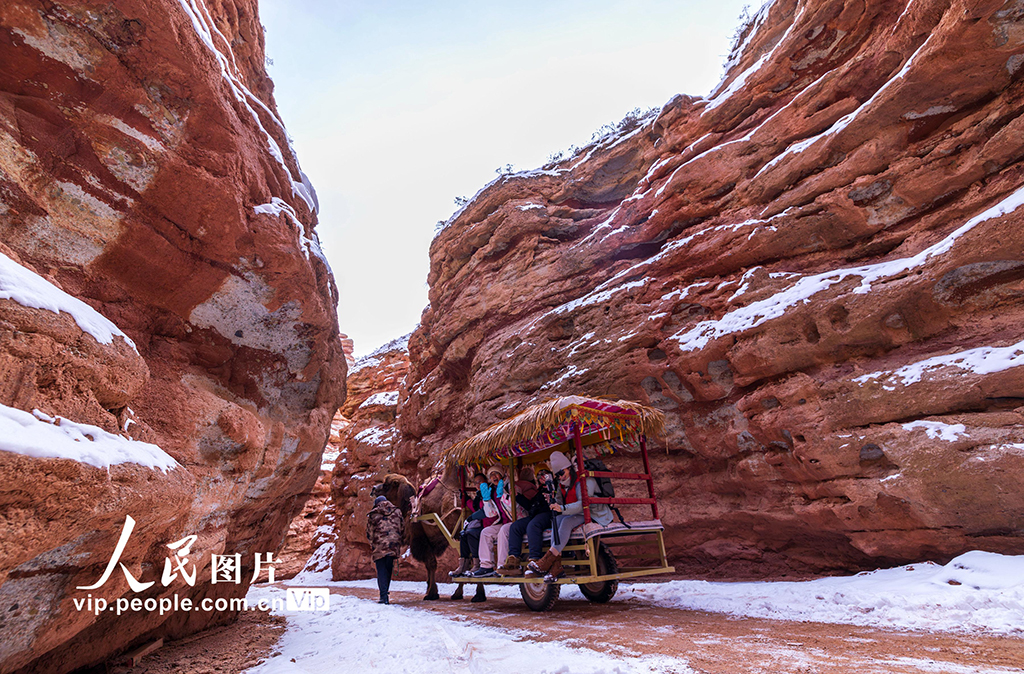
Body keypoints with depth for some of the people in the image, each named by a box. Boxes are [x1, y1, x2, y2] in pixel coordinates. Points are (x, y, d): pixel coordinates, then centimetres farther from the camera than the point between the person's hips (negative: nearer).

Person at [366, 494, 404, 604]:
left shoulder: (373, 515, 2)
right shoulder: (397, 512, 9)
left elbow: (369, 534, 4)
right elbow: (402, 527, 14)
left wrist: (373, 542, 21)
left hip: (379, 547, -2)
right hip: (394, 545, 2)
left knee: (381, 571, 4)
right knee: (388, 570, 14)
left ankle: (384, 596, -5)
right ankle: (385, 594, 19)